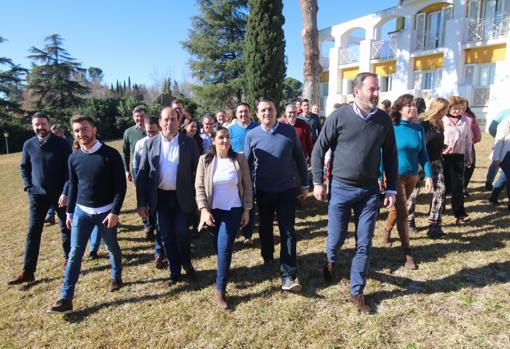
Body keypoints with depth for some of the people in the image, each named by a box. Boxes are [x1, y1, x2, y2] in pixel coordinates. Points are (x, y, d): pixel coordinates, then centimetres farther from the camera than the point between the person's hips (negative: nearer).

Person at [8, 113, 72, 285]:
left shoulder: (62, 144, -8)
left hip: (60, 194, -2)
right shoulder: (28, 145, 2)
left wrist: (66, 192, -15)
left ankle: (68, 259, 31)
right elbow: (24, 168, 14)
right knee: (33, 232, 2)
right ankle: (27, 272, 7)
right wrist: (28, 188, 2)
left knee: (66, 228, 11)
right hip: (37, 195, 2)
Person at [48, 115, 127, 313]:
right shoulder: (74, 158, 1)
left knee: (112, 247, 14)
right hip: (81, 211, 3)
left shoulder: (110, 154, -13)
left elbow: (121, 186, -12)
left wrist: (115, 212, -16)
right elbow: (73, 186, 12)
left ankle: (116, 278, 39)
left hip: (106, 211, -3)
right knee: (75, 254, 2)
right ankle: (66, 298, 8)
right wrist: (69, 211, 12)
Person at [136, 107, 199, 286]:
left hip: (182, 197, -2)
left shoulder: (189, 143, -3)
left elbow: (197, 171, -2)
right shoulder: (150, 144, 1)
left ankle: (187, 264, 25)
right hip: (160, 197, 2)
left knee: (182, 233, -5)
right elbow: (142, 174, 2)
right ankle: (174, 271, 29)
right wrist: (141, 202, -3)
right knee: (166, 236, 9)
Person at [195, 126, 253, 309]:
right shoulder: (205, 160, -5)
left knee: (225, 248, -8)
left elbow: (247, 186, 0)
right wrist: (204, 210, -14)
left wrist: (247, 210, -2)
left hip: (234, 210, -1)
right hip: (213, 211, 2)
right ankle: (224, 273, 42)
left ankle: (220, 290, 4)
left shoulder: (240, 159, -5)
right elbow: (199, 187, -4)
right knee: (219, 248, 14)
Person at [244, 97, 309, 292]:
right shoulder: (252, 135, -4)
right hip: (263, 191, 2)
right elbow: (247, 164, 4)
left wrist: (305, 184, 3)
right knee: (265, 227, 17)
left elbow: (299, 158, 1)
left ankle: (288, 276, 4)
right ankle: (267, 257, 42)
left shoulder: (290, 131, -6)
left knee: (287, 231, -2)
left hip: (286, 189, -1)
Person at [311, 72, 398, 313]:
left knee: (364, 245, 7)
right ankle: (331, 260, 45)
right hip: (340, 187, -2)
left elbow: (390, 156, 8)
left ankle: (356, 292, 25)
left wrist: (391, 189, 6)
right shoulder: (339, 117, -8)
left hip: (370, 190, 2)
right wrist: (318, 182, -6)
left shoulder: (383, 119, 0)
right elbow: (319, 149, -3)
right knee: (336, 237, 8)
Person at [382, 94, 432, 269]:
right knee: (402, 213, -6)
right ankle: (408, 253, 2)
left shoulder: (418, 129, 1)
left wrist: (428, 176, -1)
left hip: (412, 176, 5)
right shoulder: (391, 129, -11)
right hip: (394, 176, -5)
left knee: (398, 208, 20)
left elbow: (423, 154, 5)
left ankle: (387, 230, 46)